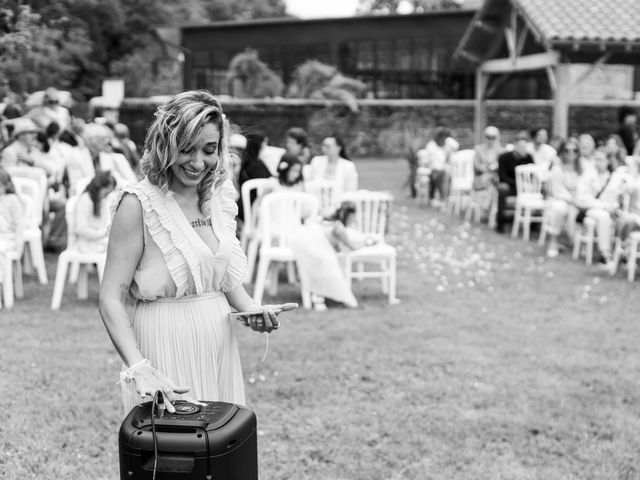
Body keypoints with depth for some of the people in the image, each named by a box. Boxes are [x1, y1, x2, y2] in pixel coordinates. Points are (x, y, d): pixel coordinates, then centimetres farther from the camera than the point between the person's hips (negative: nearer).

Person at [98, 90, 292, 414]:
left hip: (220, 345, 6)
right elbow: (111, 299, -17)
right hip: (165, 347, -6)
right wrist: (138, 368, -29)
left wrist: (252, 309, -1)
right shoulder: (139, 204, -13)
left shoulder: (219, 197, 6)